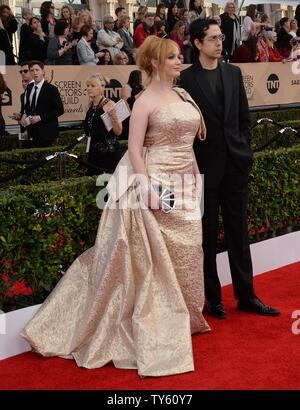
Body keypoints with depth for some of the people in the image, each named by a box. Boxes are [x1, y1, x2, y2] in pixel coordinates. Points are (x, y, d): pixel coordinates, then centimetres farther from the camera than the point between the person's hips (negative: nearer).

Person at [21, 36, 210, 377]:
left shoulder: (183, 95, 12)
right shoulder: (145, 101, -9)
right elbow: (134, 148, -14)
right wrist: (148, 188, -22)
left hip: (186, 183, 7)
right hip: (158, 182, -7)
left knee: (184, 251, 13)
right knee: (156, 255, -2)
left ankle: (181, 317, 28)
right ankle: (156, 322, 10)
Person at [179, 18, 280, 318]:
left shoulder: (233, 73, 9)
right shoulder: (187, 78, -7)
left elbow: (244, 116, 13)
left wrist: (244, 149, 5)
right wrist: (191, 162, -8)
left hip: (235, 164, 5)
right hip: (206, 166, -4)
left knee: (238, 231, 10)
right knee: (207, 235, 7)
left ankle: (246, 295, 19)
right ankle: (212, 297, 16)